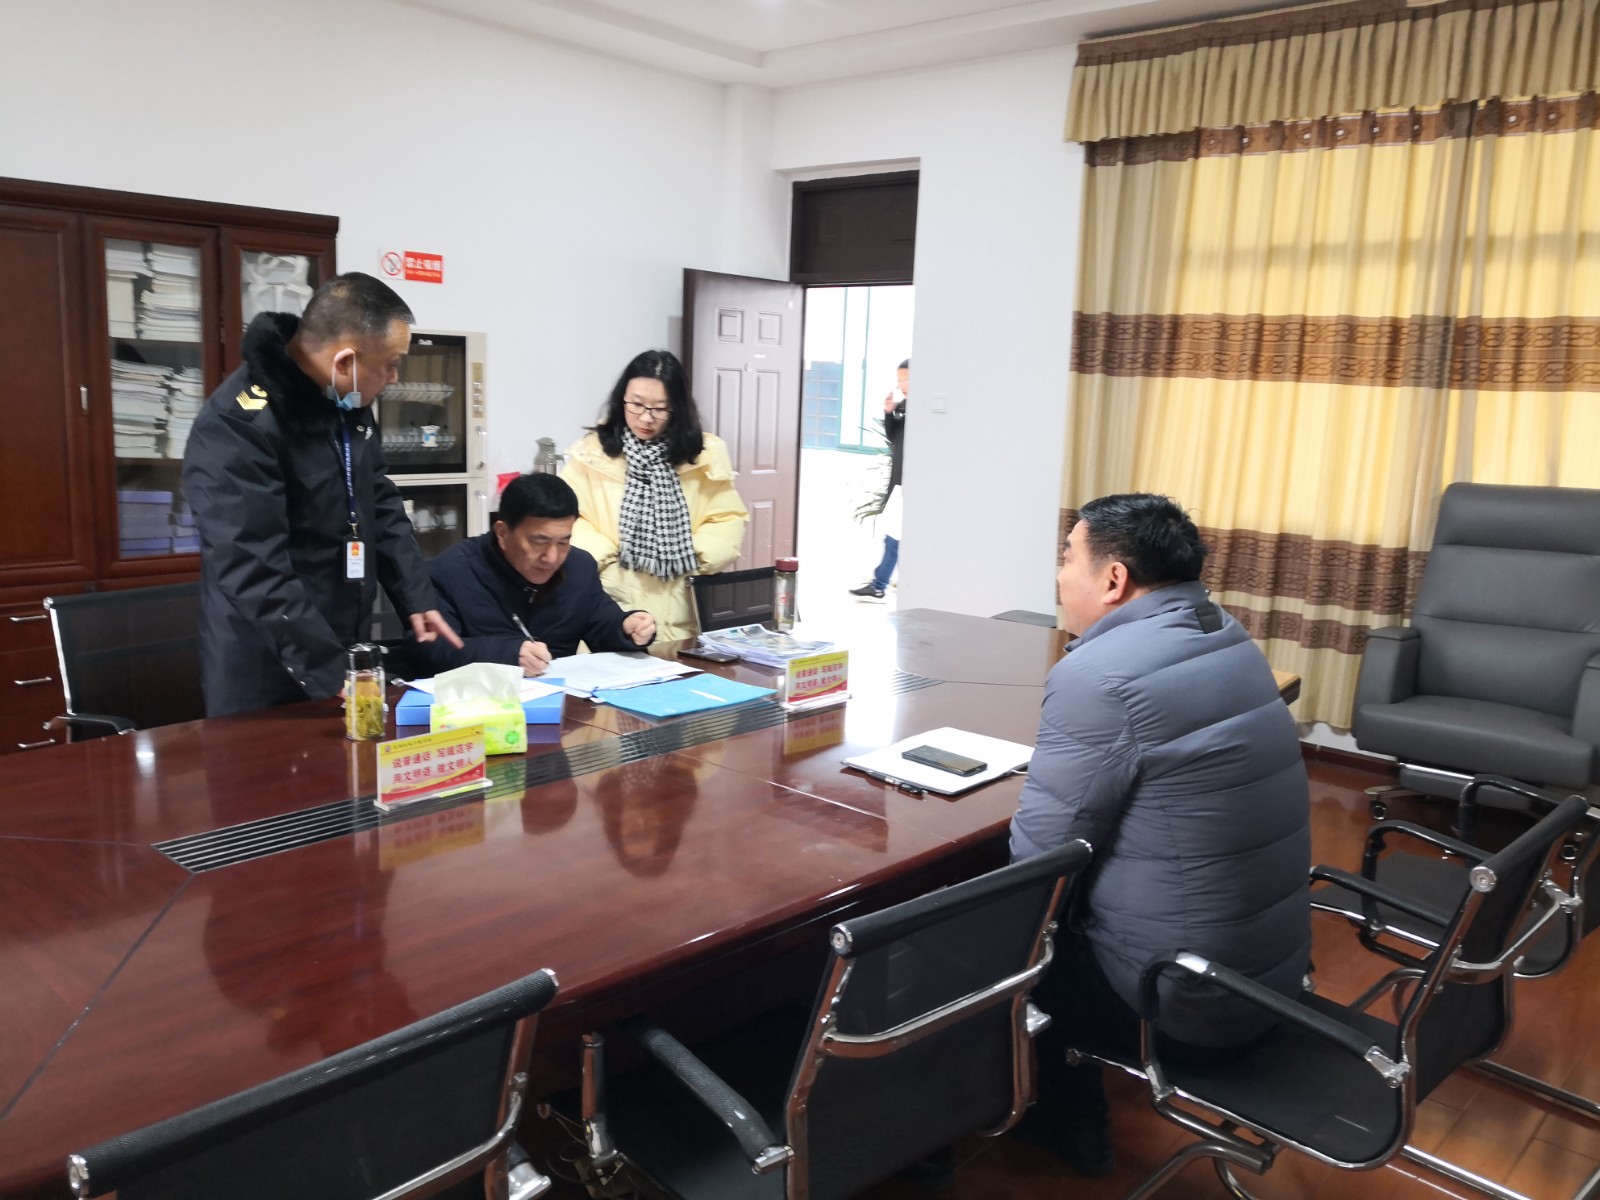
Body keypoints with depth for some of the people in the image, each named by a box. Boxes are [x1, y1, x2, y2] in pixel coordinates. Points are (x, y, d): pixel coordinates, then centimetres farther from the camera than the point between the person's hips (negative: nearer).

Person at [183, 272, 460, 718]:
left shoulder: (348, 401, 3)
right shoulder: (239, 426, -23)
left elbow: (380, 505, 15)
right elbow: (256, 573, -27)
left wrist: (416, 596, 5)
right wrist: (330, 676, -27)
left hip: (346, 650, 8)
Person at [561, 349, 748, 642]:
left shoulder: (700, 454, 2)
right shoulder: (593, 452, -2)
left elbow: (729, 520, 6)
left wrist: (691, 556, -8)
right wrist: (605, 556, -13)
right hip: (606, 601, -1)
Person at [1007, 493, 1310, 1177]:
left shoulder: (1098, 676, -24)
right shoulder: (1229, 640, 4)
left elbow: (1035, 861, -18)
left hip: (1182, 1003, -8)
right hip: (1273, 970, 8)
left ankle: (1063, 1119, 29)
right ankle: (1069, 1105, 35)